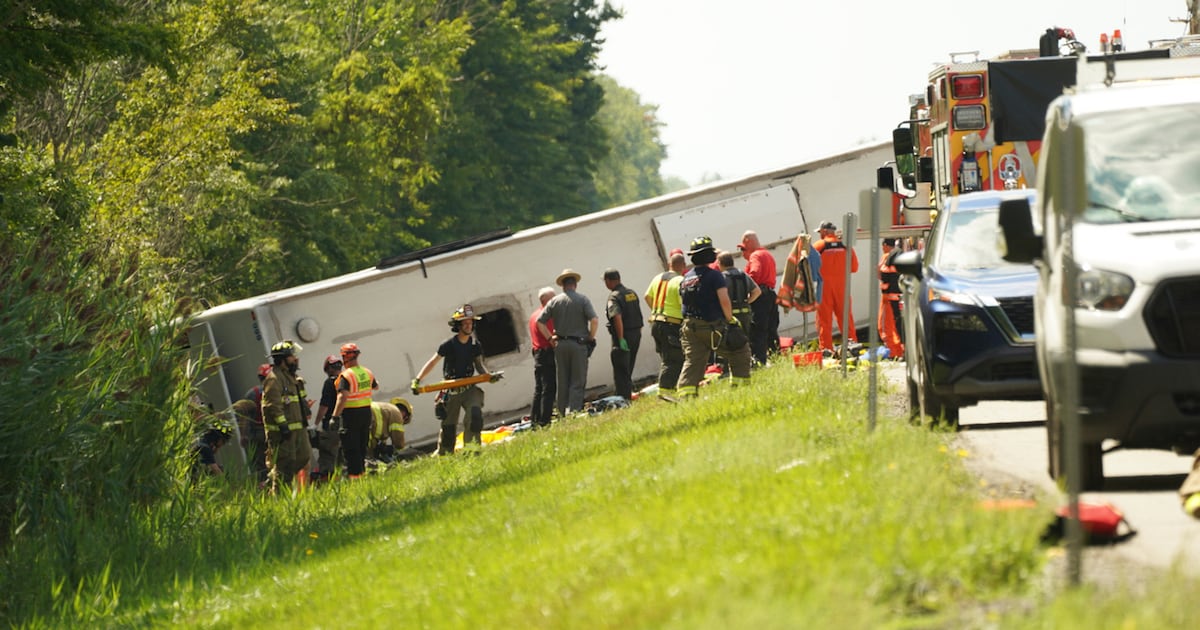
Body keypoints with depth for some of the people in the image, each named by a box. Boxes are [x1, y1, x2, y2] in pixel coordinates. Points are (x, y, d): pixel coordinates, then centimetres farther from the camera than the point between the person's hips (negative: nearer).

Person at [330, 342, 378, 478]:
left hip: (351, 414, -7)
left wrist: (335, 416, -25)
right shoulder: (367, 373, 5)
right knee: (362, 446, 17)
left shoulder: (346, 376, -17)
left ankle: (353, 473, -4)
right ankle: (361, 471, 23)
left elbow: (343, 397, -26)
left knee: (351, 448, -2)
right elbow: (375, 386, 25)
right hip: (366, 411, 7)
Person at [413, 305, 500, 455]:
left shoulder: (475, 345, 2)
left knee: (475, 414, -22)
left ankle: (472, 450, -19)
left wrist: (489, 375, -12)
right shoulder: (449, 345, -9)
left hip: (469, 388, 2)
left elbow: (479, 365, 9)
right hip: (451, 390, -2)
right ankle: (444, 455, 19)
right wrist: (417, 380, -13)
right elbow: (432, 362, -6)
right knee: (448, 425, 4)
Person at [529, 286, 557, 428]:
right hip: (548, 354, -10)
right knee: (549, 389, -9)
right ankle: (545, 421, -12)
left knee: (538, 390, 12)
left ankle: (534, 421, 14)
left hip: (537, 354, 10)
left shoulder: (533, 316, 17)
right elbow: (551, 337, -18)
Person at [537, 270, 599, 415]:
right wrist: (591, 338, 0)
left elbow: (540, 322, 2)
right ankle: (574, 411, -11)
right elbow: (594, 320, -14)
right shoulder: (582, 299, -4)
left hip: (560, 344, 3)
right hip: (579, 344, -3)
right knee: (577, 382, 0)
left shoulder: (554, 301, 4)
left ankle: (562, 414, 12)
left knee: (562, 382, 10)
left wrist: (550, 338, 9)